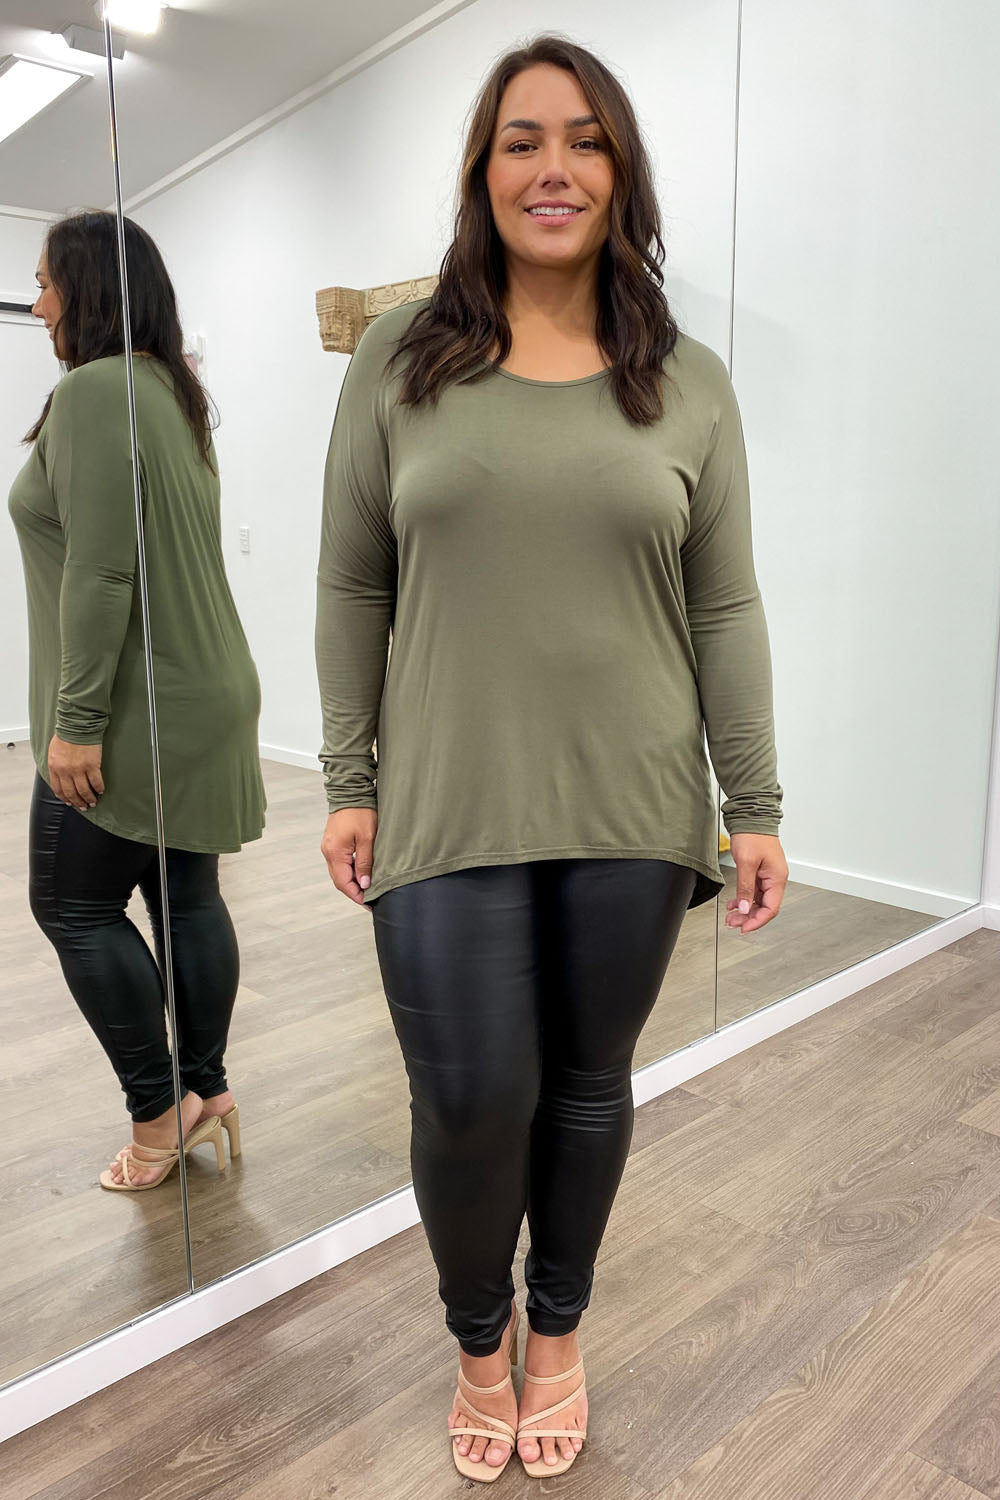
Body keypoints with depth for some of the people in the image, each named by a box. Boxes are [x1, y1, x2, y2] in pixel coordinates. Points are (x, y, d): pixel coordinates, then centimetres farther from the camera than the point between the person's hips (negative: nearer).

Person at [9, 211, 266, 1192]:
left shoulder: (92, 390, -12)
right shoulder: (175, 393, 17)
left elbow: (99, 572, -20)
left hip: (136, 713, -9)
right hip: (203, 697, 9)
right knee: (188, 899, 12)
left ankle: (158, 1108, 11)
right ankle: (206, 1089, 23)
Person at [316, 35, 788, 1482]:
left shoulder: (689, 383, 5)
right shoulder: (400, 358, 4)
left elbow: (726, 609, 4)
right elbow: (352, 589, 4)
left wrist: (758, 806, 1)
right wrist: (348, 784, 1)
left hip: (631, 812, 1)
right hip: (449, 807, -1)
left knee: (588, 1084, 14)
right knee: (471, 1101, 2)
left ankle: (557, 1331, 42)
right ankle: (478, 1337, 36)